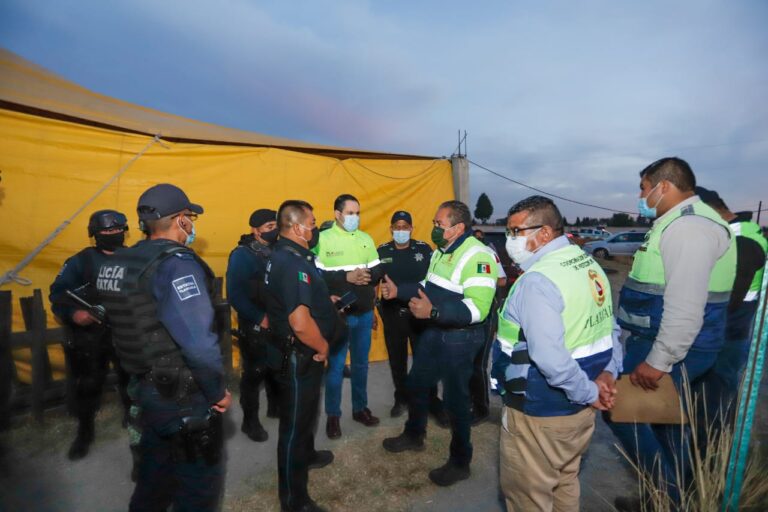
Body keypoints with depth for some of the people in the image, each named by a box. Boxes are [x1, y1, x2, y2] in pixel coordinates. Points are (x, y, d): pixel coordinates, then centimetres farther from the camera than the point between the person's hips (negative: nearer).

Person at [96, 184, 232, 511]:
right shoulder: (176, 263, -24)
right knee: (199, 484, 12)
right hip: (185, 398, -9)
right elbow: (198, 341, -30)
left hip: (146, 387, 9)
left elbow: (134, 327, 11)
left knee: (156, 475, 28)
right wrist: (217, 392, -16)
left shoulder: (120, 262, 4)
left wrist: (144, 377, 19)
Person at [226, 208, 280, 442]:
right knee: (254, 373, 6)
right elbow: (235, 295, -18)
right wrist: (260, 318, -18)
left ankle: (275, 407, 39)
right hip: (254, 326, -6)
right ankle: (250, 420, 24)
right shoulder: (242, 255, -13)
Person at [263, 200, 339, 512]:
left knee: (305, 412, 30)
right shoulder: (293, 262, -29)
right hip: (298, 357, -10)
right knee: (295, 421, 7)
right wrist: (323, 347, -18)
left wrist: (324, 300, 11)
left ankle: (306, 456, 54)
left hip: (300, 354, 10)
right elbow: (301, 322, -36)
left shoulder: (283, 254, 5)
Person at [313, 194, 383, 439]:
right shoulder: (323, 239, -8)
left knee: (361, 363, 17)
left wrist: (367, 276, -16)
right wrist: (347, 277, -22)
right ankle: (333, 415, 24)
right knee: (335, 366, 6)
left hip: (365, 313, 5)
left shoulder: (366, 239, 6)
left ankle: (360, 408, 35)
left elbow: (378, 270, 6)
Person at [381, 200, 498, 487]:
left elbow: (477, 307, -32)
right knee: (416, 385, 21)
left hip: (460, 338, -9)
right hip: (434, 332, 9)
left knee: (455, 399, 7)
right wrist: (398, 291, 9)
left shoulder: (477, 256, -23)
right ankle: (414, 436, 46)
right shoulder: (440, 252, 9)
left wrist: (433, 311, -40)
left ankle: (460, 462, 31)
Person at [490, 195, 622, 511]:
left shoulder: (537, 280, -26)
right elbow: (610, 329, 13)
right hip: (579, 410, 9)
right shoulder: (590, 265, 5)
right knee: (565, 484, 27)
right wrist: (609, 372, 4)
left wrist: (589, 392, -17)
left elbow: (550, 359, -32)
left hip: (539, 414, -9)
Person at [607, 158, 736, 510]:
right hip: (669, 344, 10)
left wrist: (658, 361, -25)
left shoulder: (687, 226, -20)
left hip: (672, 349, -10)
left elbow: (685, 308, -28)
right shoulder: (681, 223, 15)